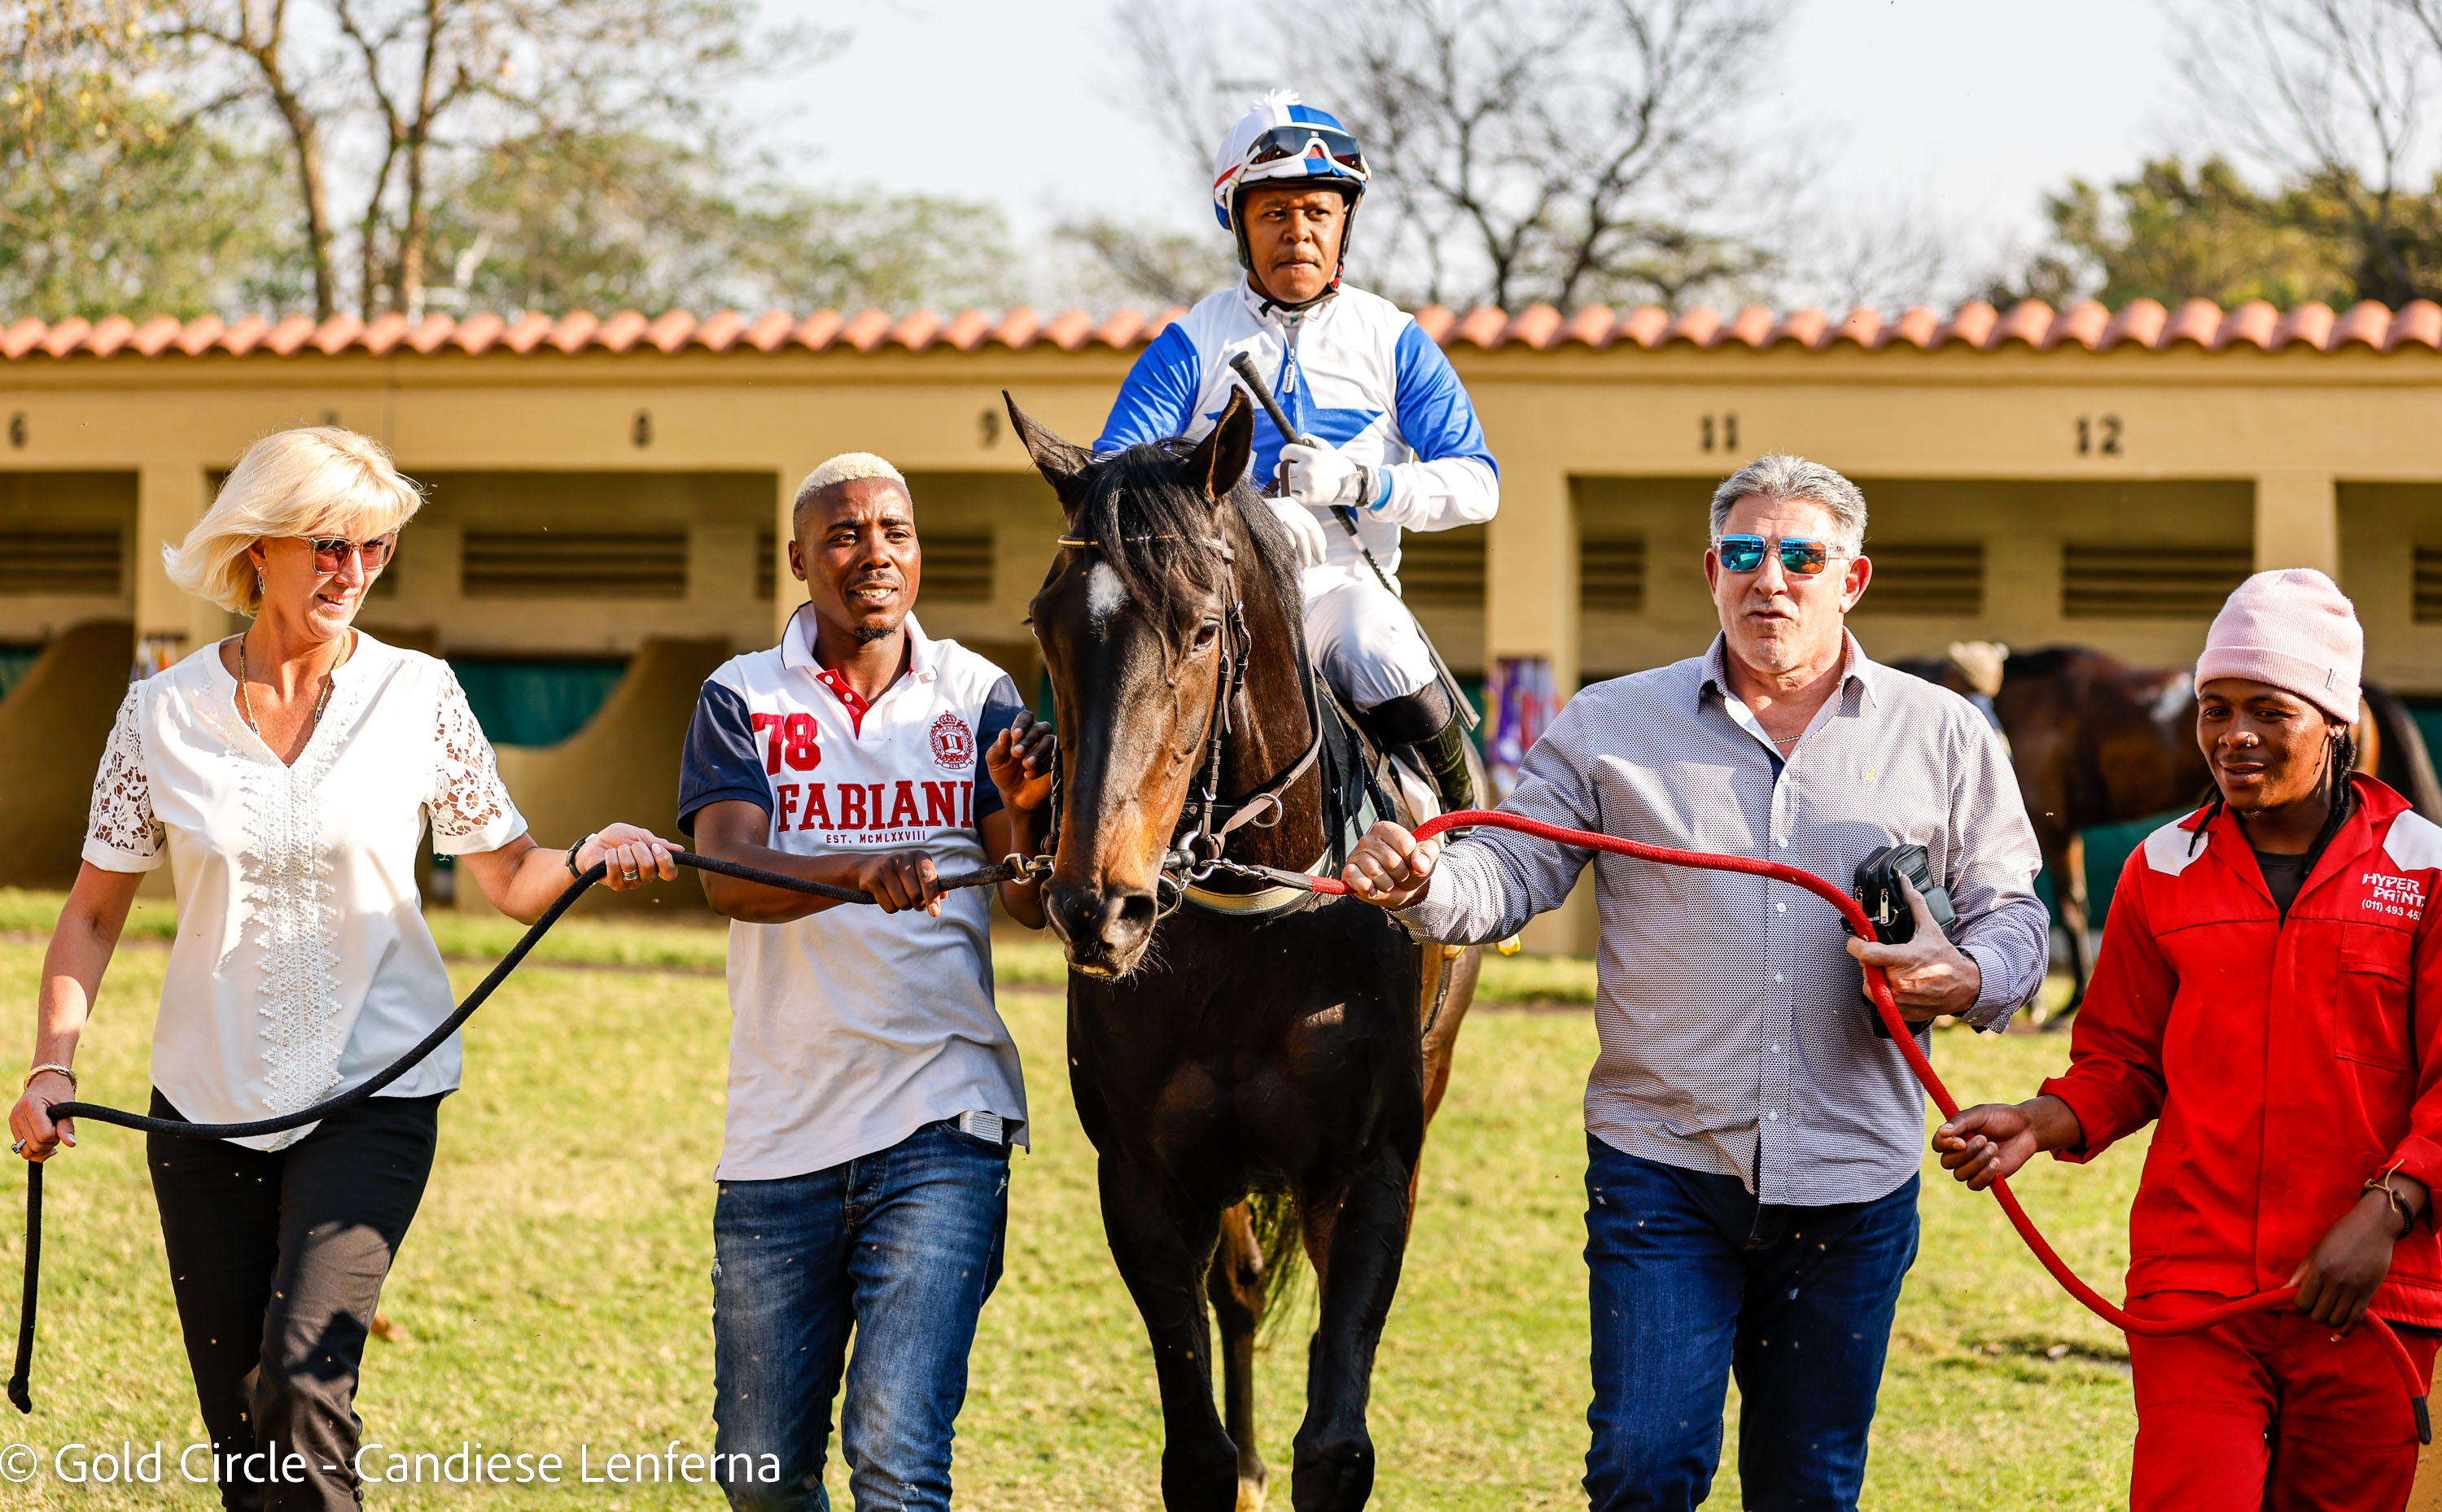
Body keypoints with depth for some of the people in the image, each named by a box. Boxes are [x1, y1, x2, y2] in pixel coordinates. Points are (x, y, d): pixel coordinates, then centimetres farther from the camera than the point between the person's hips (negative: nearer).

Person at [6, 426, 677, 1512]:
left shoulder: (418, 697, -2)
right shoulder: (164, 711, 1)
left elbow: (514, 882, -1)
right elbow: (95, 908, 7)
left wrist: (589, 859, -22)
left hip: (373, 1090, -2)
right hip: (206, 1100, 2)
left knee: (303, 1380, -20)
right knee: (237, 1422, 6)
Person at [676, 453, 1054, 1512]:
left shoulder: (977, 696, 6)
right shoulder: (742, 701, 3)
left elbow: (1031, 906, -2)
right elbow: (729, 876, -14)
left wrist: (1025, 814, -24)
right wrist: (860, 869, -33)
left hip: (941, 1126, -1)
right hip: (778, 1137, 1)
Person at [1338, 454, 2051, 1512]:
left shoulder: (1942, 737, 7)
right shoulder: (1610, 728, 5)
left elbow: (2012, 912, 9)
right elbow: (1511, 875, 0)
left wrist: (1968, 980, -13)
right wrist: (1421, 885, -22)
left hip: (1851, 1185, 1)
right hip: (1662, 1164, -1)